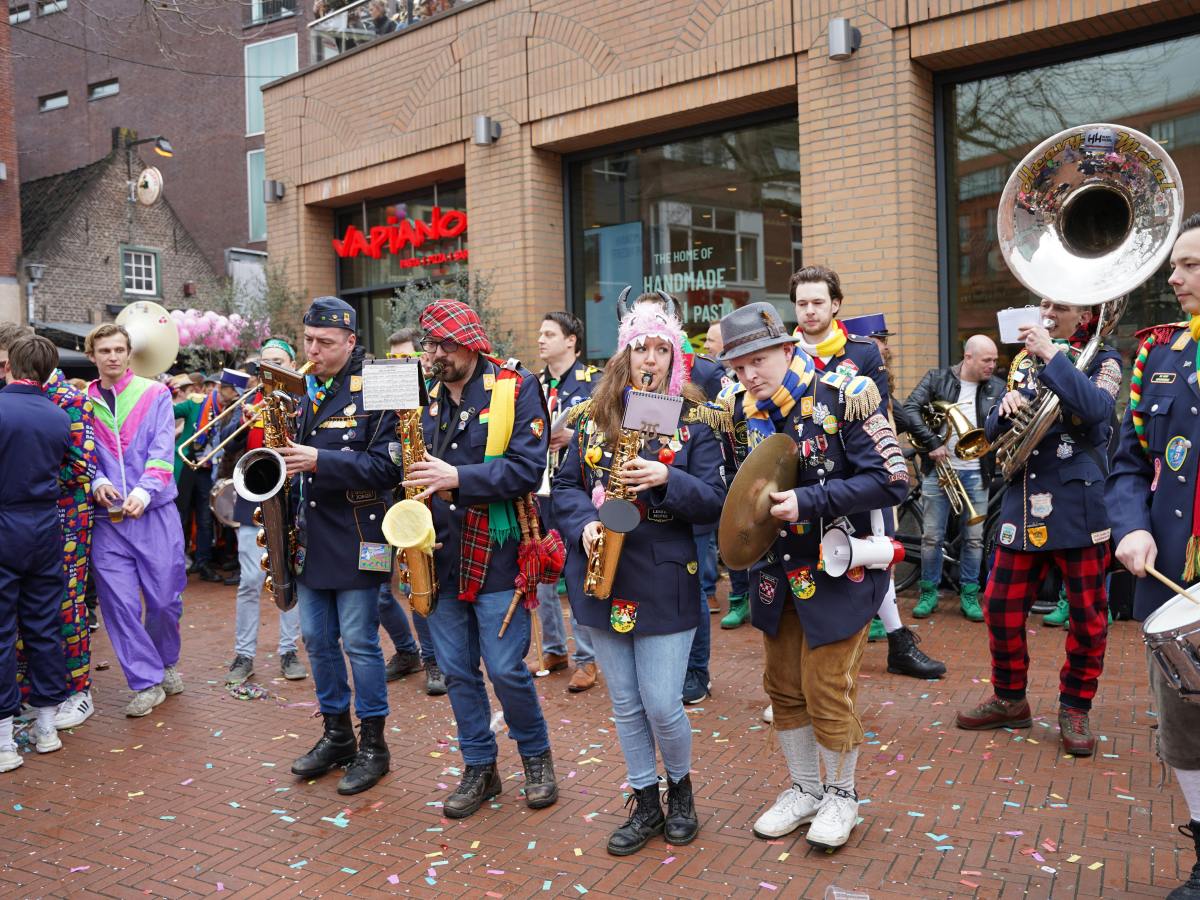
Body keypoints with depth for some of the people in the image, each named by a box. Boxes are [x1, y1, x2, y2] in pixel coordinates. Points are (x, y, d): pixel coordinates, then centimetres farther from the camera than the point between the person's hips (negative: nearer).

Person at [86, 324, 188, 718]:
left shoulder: (155, 394, 2)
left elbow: (162, 451, -6)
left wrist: (145, 491, -21)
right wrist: (96, 481, -13)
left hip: (154, 512, -1)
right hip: (107, 517, 2)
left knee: (164, 598, 5)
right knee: (119, 601, -1)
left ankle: (167, 661, 31)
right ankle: (146, 682, 11)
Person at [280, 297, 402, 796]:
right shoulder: (300, 391, 12)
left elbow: (386, 466, -18)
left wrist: (319, 461, -23)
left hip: (355, 541, -7)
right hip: (308, 541, 7)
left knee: (359, 643, 1)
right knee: (317, 640, 14)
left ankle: (373, 745, 16)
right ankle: (336, 735, 30)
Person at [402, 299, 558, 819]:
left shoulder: (515, 389, -7)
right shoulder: (428, 399, 11)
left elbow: (528, 468, -16)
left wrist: (457, 477, -23)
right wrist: (415, 482, -4)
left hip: (495, 555, -5)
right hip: (440, 556, 6)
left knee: (506, 670, -1)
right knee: (457, 672, 11)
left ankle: (536, 755, 24)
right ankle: (479, 768, 27)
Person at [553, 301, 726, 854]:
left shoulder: (695, 420, -1)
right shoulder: (594, 416, 7)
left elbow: (714, 501, -5)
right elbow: (565, 485, 8)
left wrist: (667, 479, -22)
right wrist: (584, 523, -12)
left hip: (664, 578, -3)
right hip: (602, 576, 3)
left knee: (662, 705, -1)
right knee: (626, 704, 12)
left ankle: (680, 787, 30)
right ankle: (645, 803, 31)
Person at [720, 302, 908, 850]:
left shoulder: (845, 395, -17)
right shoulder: (743, 409, 0)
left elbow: (890, 481, -20)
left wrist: (807, 501, -28)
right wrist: (746, 504, -7)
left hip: (838, 572, -5)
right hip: (775, 573, 6)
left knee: (826, 690, 1)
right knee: (783, 688, 14)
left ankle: (841, 795, 27)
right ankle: (804, 790, 35)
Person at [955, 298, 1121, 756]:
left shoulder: (1102, 359, 0)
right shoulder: (1024, 361, 13)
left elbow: (1097, 408, -22)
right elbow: (993, 430, 11)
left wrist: (1052, 355, -19)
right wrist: (1007, 406, -10)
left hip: (1078, 505, -4)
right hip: (1024, 501, 4)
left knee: (1087, 615, 4)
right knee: (1000, 606, 6)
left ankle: (1075, 708, 22)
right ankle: (1009, 700, 23)